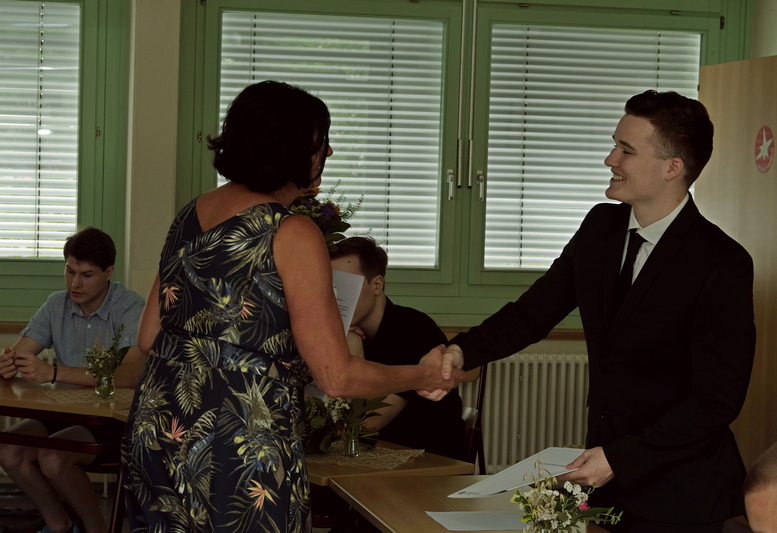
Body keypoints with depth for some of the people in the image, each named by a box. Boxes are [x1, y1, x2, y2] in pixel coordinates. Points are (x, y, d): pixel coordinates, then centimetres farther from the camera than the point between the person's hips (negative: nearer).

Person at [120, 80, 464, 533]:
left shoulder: (191, 215, 8)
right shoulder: (294, 235, -14)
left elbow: (149, 337, 14)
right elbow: (338, 378, -14)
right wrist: (424, 376, 1)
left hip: (156, 431, 7)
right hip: (244, 453, -7)